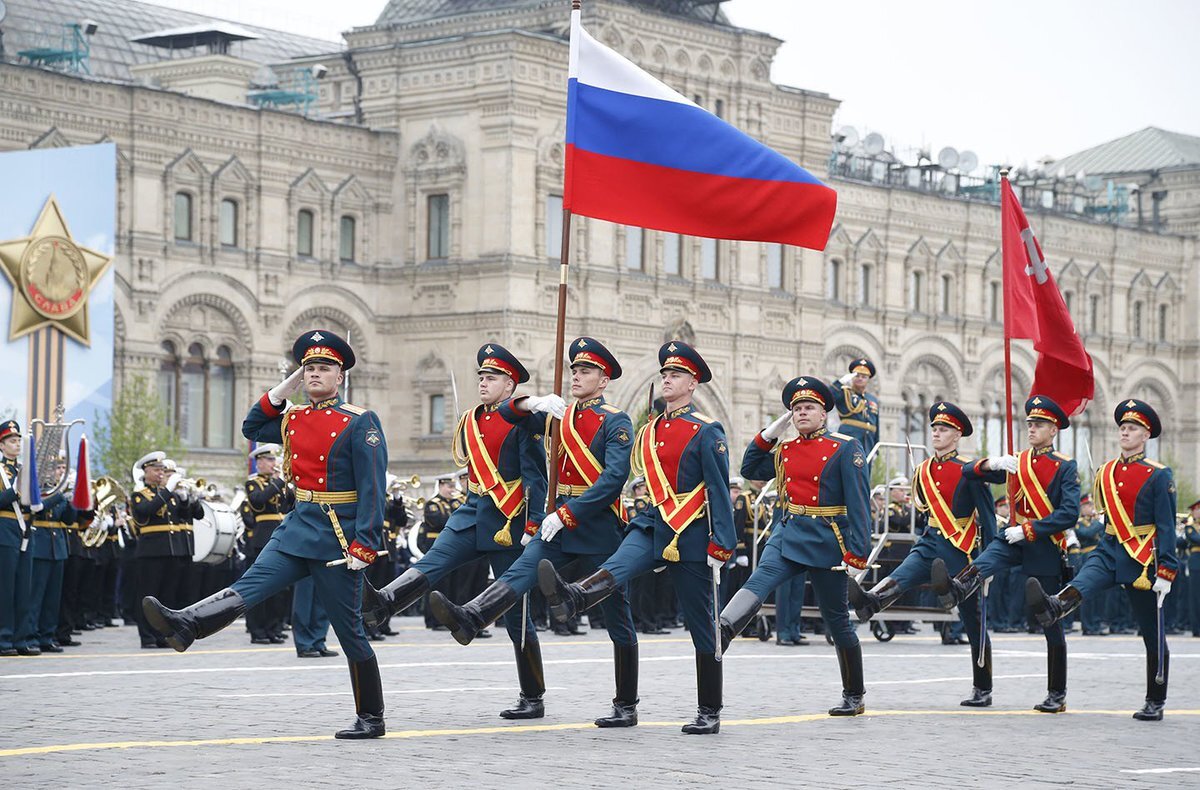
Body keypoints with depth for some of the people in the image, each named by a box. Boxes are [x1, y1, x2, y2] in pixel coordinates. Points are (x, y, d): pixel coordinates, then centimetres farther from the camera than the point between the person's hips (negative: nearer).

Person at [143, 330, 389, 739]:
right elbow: (252, 427, 25)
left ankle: (371, 717, 9)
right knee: (248, 586, -15)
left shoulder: (359, 423, -8)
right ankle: (185, 625, -37)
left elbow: (372, 489, -13)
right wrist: (287, 385, 13)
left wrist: (364, 546, -20)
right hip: (297, 526, 6)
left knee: (348, 628, 0)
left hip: (337, 537, -6)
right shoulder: (295, 419, 11)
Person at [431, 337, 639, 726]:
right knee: (523, 569, -21)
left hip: (599, 524, -5)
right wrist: (531, 403, -9)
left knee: (617, 616, 3)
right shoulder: (560, 415, 13)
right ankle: (468, 620, -45)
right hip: (561, 520, 5)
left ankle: (626, 706, 8)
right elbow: (508, 412, 15)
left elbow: (614, 478, -18)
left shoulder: (616, 422, -7)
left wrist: (567, 515, -22)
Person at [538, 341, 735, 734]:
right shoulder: (649, 431, 14)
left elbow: (719, 491, -9)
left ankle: (709, 712, 8)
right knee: (618, 566, -29)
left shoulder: (706, 432, -5)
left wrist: (721, 545, -14)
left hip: (690, 537, -4)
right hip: (652, 525, 4)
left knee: (702, 627, 2)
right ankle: (569, 599, -60)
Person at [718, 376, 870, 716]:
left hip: (825, 542, -4)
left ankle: (854, 697, 16)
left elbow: (858, 503, -9)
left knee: (836, 618, 4)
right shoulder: (784, 451, 11)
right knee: (760, 581, -25)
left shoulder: (845, 449, -5)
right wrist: (768, 433, 10)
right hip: (787, 534, 4)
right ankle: (719, 633, -49)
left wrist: (857, 553, -17)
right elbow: (750, 469, 24)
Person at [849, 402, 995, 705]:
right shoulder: (923, 471, 9)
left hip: (961, 551, -5)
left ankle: (983, 689, 10)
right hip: (930, 544, 5)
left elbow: (987, 516, -9)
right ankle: (869, 601, -57)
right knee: (901, 577, -27)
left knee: (973, 621, 3)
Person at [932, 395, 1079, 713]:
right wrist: (992, 463, -11)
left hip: (1045, 548, -4)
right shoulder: (1015, 463, 12)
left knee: (1051, 623, 1)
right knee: (987, 558, -32)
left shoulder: (1065, 468, -4)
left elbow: (1069, 514, -15)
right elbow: (968, 473, 10)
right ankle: (956, 590, -63)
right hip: (1016, 539, 4)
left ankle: (1057, 695, 8)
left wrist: (1028, 530, -21)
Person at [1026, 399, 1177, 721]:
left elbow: (1167, 526, -8)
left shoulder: (1158, 476, -6)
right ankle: (1054, 606, -62)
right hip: (1108, 552, 4)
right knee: (1082, 583, -31)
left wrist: (1166, 572, -14)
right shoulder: (1106, 472, 10)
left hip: (1141, 560, -4)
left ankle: (1155, 703, 11)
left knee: (1152, 635, 5)